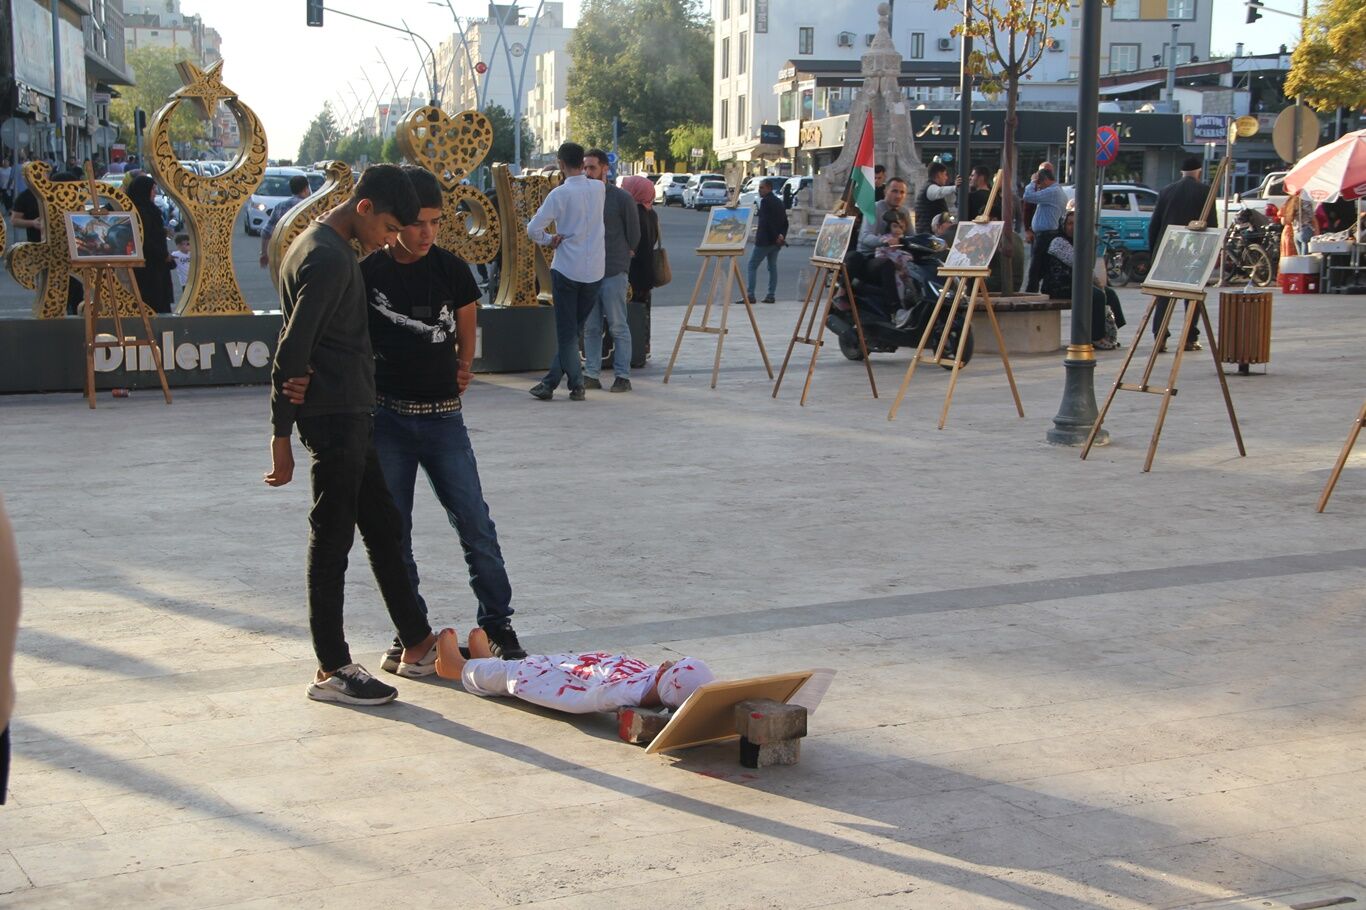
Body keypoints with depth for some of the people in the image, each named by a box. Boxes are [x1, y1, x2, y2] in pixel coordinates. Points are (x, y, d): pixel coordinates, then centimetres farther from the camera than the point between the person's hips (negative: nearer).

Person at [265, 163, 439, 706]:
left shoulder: (321, 246, 15)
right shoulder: (328, 259, -18)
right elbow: (290, 354, -22)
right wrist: (281, 437, -20)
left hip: (349, 416, 11)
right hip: (335, 416, -11)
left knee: (383, 527, 15)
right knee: (332, 538, -3)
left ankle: (417, 645, 25)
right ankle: (332, 669, 5)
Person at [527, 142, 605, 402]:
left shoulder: (560, 194, -12)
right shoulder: (599, 188, 2)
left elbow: (533, 228, -13)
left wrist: (549, 241, 2)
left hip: (567, 269, -4)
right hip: (595, 270, 4)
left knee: (566, 332, 4)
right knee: (574, 329, 12)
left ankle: (576, 385, -1)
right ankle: (551, 382, 16)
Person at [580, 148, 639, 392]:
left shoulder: (622, 198, -2)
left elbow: (634, 234, 4)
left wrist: (624, 256, 7)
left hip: (613, 271, -4)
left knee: (618, 326, -1)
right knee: (590, 328, 7)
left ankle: (622, 376, 3)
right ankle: (591, 375, 12)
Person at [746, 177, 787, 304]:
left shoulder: (765, 201, -12)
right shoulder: (779, 202, 15)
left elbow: (766, 221, -19)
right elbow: (785, 222, 14)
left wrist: (776, 236, -14)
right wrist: (782, 235, 5)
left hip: (765, 240, -8)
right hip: (775, 241, 8)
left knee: (752, 266, -3)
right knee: (772, 266, 13)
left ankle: (750, 295, -9)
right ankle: (771, 295, 11)